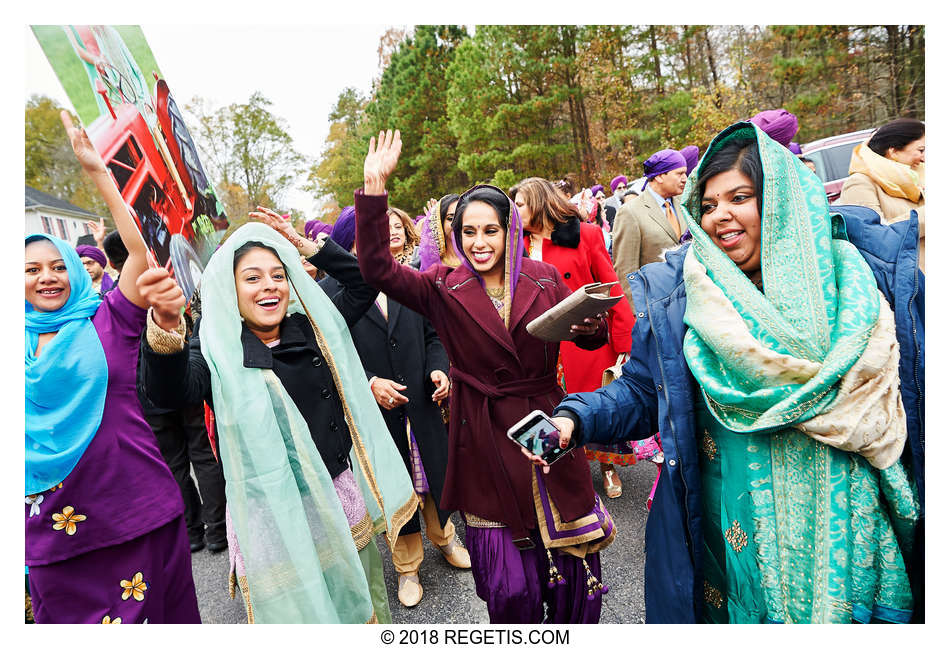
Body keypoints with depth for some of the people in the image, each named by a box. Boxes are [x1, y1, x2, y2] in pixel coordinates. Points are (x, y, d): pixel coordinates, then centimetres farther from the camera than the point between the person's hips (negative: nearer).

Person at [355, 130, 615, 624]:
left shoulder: (544, 280, 2)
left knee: (574, 567, 14)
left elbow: (592, 340, 9)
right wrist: (374, 188, -22)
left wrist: (589, 322, -15)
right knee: (510, 589, 5)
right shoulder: (444, 289, -2)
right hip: (485, 444, -1)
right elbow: (376, 268, -14)